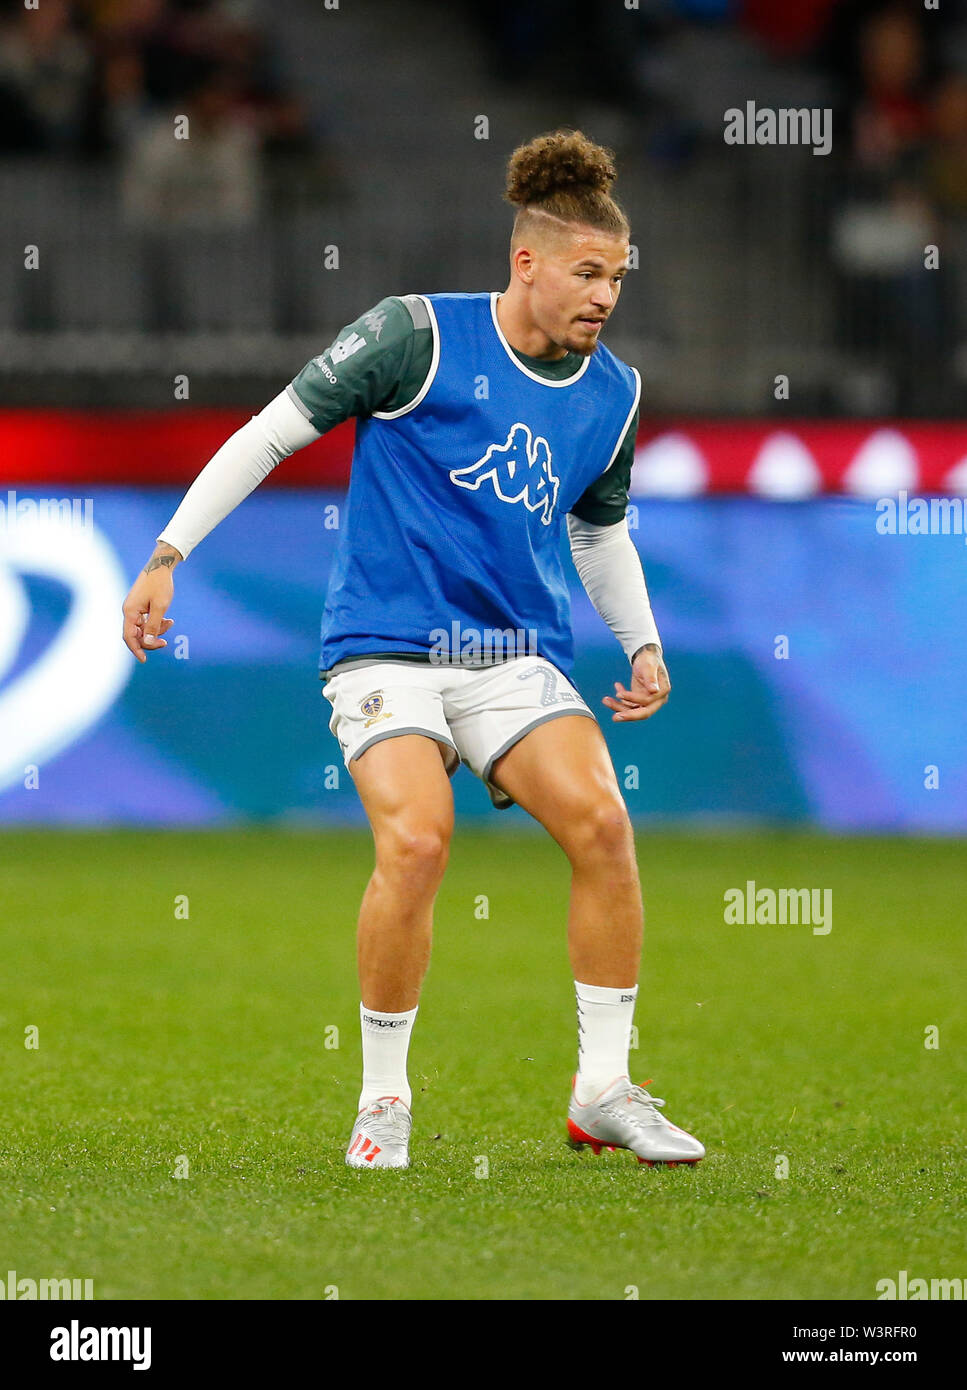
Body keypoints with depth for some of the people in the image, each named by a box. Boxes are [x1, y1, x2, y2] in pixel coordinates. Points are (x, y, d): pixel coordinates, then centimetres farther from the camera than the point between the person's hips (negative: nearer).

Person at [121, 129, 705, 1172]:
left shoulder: (611, 393, 8)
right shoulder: (419, 335, -8)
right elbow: (272, 432, -4)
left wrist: (643, 644, 14)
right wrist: (169, 554, -7)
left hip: (518, 655, 5)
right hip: (385, 644, -4)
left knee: (602, 823, -18)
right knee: (416, 840, -26)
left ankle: (603, 1089, -4)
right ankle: (383, 1099, -6)